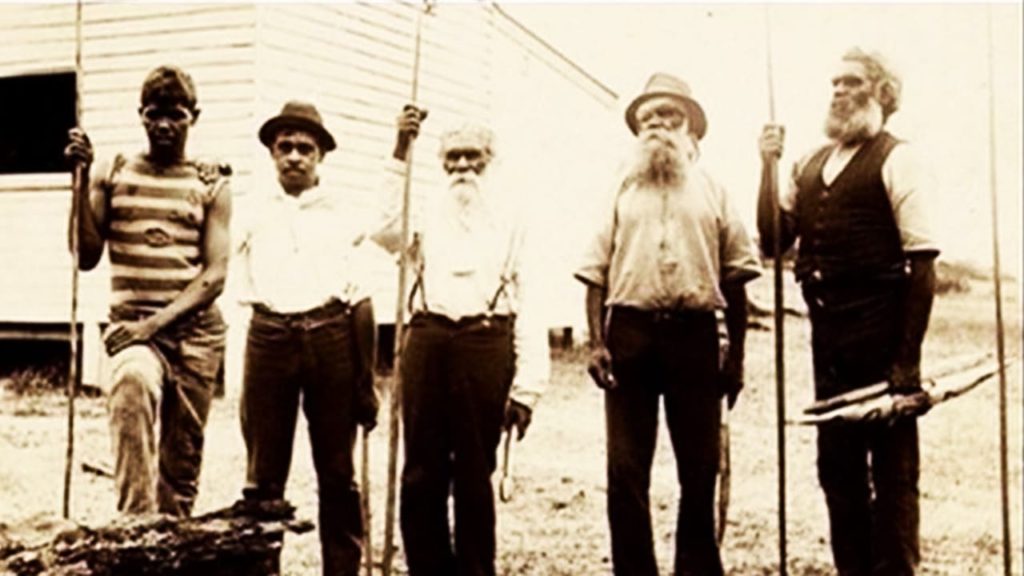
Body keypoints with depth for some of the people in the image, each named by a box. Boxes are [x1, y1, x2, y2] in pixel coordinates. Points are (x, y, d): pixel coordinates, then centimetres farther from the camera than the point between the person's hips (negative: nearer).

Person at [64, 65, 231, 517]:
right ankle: (136, 521, -36)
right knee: (132, 382, -35)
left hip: (195, 331, 2)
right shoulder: (112, 175, 8)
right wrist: (82, 180, -8)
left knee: (182, 461, 5)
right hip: (130, 326, -1)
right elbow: (87, 256, 0)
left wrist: (158, 321, -16)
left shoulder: (212, 186, 6)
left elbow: (215, 275, -2)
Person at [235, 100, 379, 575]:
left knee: (337, 472, 5)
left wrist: (364, 382, 4)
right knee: (264, 472, 2)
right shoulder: (253, 216, 12)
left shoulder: (341, 214, 10)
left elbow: (361, 302, 7)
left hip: (332, 337, 0)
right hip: (269, 337, 1)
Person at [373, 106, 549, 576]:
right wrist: (399, 156, -7)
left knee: (474, 473, 4)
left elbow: (528, 308, 7)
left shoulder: (510, 222, 13)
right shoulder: (427, 214, 17)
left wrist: (526, 388, -2)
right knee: (422, 471, 3)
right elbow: (386, 230, -7)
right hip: (427, 338, 1)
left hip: (485, 342, -1)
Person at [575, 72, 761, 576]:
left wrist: (737, 353, 3)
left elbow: (736, 277, 10)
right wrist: (596, 342, -4)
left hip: (694, 333, 0)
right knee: (625, 469, -2)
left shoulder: (712, 192, 13)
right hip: (630, 331, 0)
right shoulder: (622, 193, 14)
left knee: (699, 468, 4)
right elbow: (596, 274, 9)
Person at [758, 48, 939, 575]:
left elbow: (922, 260, -9)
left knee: (892, 462, 3)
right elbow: (773, 242, 9)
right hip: (827, 329, 6)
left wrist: (909, 354, -15)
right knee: (837, 464, 13)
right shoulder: (811, 165, 13)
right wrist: (770, 168, -1)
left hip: (880, 325, -6)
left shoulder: (893, 158, -5)